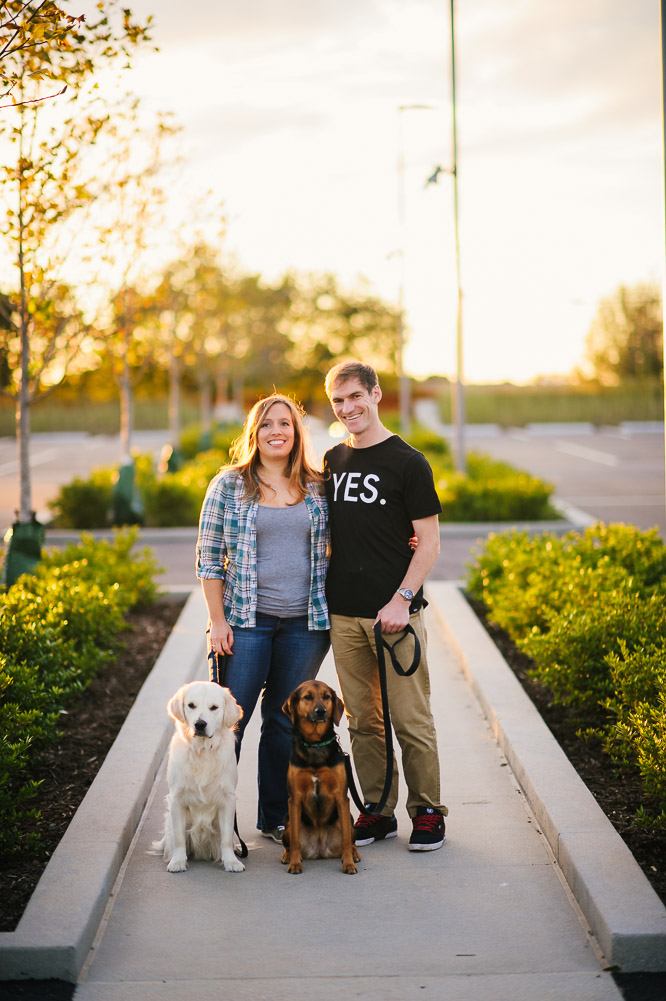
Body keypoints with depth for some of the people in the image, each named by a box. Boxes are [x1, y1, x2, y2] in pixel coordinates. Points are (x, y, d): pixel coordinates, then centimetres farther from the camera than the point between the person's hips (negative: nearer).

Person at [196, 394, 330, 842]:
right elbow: (210, 557, 1)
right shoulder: (228, 485, 1)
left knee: (286, 720, 9)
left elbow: (333, 549, 17)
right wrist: (217, 620, -5)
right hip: (246, 621, -2)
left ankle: (276, 817, 19)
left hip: (305, 624, 2)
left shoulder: (317, 488, 8)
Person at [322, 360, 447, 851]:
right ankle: (378, 811, 19)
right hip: (344, 614, 5)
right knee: (362, 719, 9)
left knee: (410, 719, -1)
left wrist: (401, 599, -14)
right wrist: (322, 597, 11)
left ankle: (427, 811, 11)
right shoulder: (333, 461, 12)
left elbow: (429, 541, -5)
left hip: (395, 613, -5)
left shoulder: (407, 462, -4)